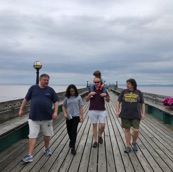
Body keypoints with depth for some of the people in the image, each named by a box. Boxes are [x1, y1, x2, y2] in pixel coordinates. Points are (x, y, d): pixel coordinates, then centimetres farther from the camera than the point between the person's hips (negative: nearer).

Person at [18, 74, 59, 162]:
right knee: (32, 136, -2)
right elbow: (26, 99, 9)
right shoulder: (33, 88, 1)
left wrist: (55, 112, -8)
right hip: (34, 117, -1)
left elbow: (56, 101, 3)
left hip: (47, 117, 1)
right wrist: (21, 109, 7)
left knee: (47, 135, 16)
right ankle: (30, 155, 3)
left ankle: (46, 148, 40)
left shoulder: (50, 90, 2)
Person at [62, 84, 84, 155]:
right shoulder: (67, 98, 3)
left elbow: (81, 108, -1)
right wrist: (65, 113, -6)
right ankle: (71, 140, 44)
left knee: (74, 131, -8)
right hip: (68, 117, 3)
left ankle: (72, 147, -3)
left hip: (76, 116, -3)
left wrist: (81, 117, -3)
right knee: (69, 130, 14)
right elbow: (63, 106, 11)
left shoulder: (78, 97, -2)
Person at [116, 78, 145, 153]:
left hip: (135, 115, -1)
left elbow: (142, 104, 5)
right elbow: (118, 102, 3)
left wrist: (143, 113, -3)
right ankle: (128, 146, 14)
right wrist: (117, 111, -6)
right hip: (125, 115, 1)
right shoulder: (124, 92, 1)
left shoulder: (139, 93, 1)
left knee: (136, 130, -7)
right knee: (127, 130, 4)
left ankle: (134, 143, 21)